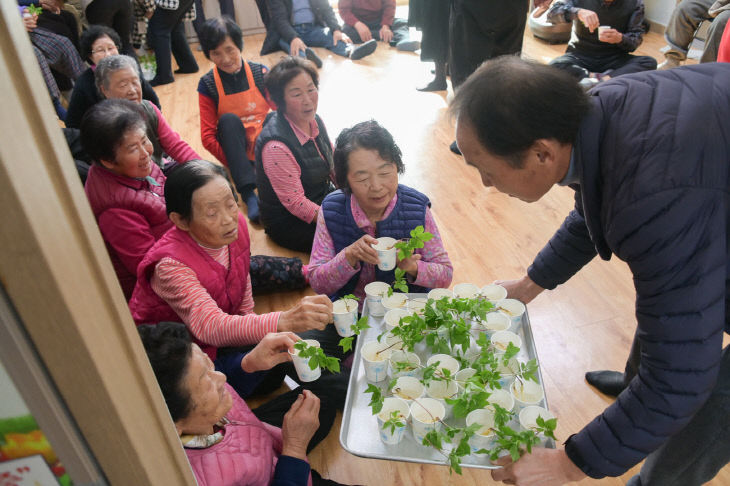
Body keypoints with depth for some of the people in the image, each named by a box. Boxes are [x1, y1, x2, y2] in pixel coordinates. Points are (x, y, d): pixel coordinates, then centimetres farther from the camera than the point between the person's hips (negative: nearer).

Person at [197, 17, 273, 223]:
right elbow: (208, 136, -8)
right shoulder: (207, 85, -7)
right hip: (235, 145, 0)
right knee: (229, 120, -31)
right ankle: (247, 191, -38)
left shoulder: (261, 73, -6)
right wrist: (233, 164, -21)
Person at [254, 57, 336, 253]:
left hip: (323, 200, 8)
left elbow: (332, 164, 12)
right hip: (288, 224, -8)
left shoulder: (314, 120, -3)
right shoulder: (276, 147, -29)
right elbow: (296, 204, -24)